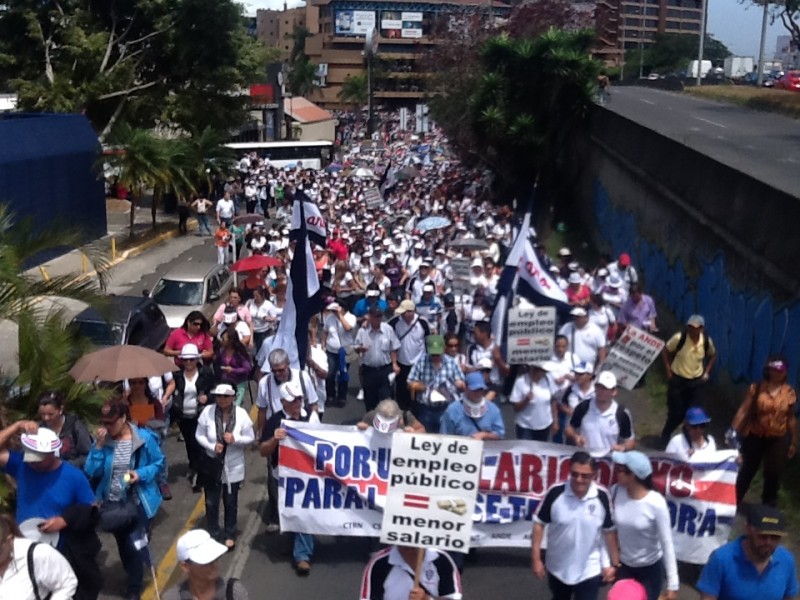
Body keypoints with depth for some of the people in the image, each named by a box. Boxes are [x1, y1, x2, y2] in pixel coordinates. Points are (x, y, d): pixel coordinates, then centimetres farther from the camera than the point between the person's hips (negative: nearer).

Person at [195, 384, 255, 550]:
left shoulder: (241, 413, -15)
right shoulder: (207, 411, -15)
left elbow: (250, 438, -8)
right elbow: (199, 435, -6)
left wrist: (235, 439, -27)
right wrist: (212, 446, -23)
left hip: (233, 467, 0)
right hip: (211, 465, 0)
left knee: (230, 502, 17)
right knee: (211, 502, 12)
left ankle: (230, 535, 37)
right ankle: (213, 535, 33)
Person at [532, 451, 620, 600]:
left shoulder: (602, 497, -17)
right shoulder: (556, 493, -19)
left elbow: (609, 531, -4)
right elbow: (539, 524, -9)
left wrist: (613, 563, 1)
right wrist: (536, 558, -8)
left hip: (589, 570, -1)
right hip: (557, 568, 1)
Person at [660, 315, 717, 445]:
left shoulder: (707, 341, -12)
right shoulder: (679, 338, -21)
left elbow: (713, 356, 10)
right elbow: (665, 351, -6)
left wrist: (706, 372, 3)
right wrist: (668, 371, -8)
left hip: (696, 381, 3)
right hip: (678, 379, -2)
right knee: (676, 413, 4)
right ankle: (665, 436, 28)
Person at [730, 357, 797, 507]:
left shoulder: (790, 393, -5)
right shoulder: (756, 388, -10)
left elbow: (791, 418, 3)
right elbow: (743, 410, -11)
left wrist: (793, 442, 8)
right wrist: (733, 431, -18)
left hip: (778, 440, 1)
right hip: (755, 436, -1)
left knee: (773, 474, 10)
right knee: (747, 471, 13)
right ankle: (734, 502, 32)